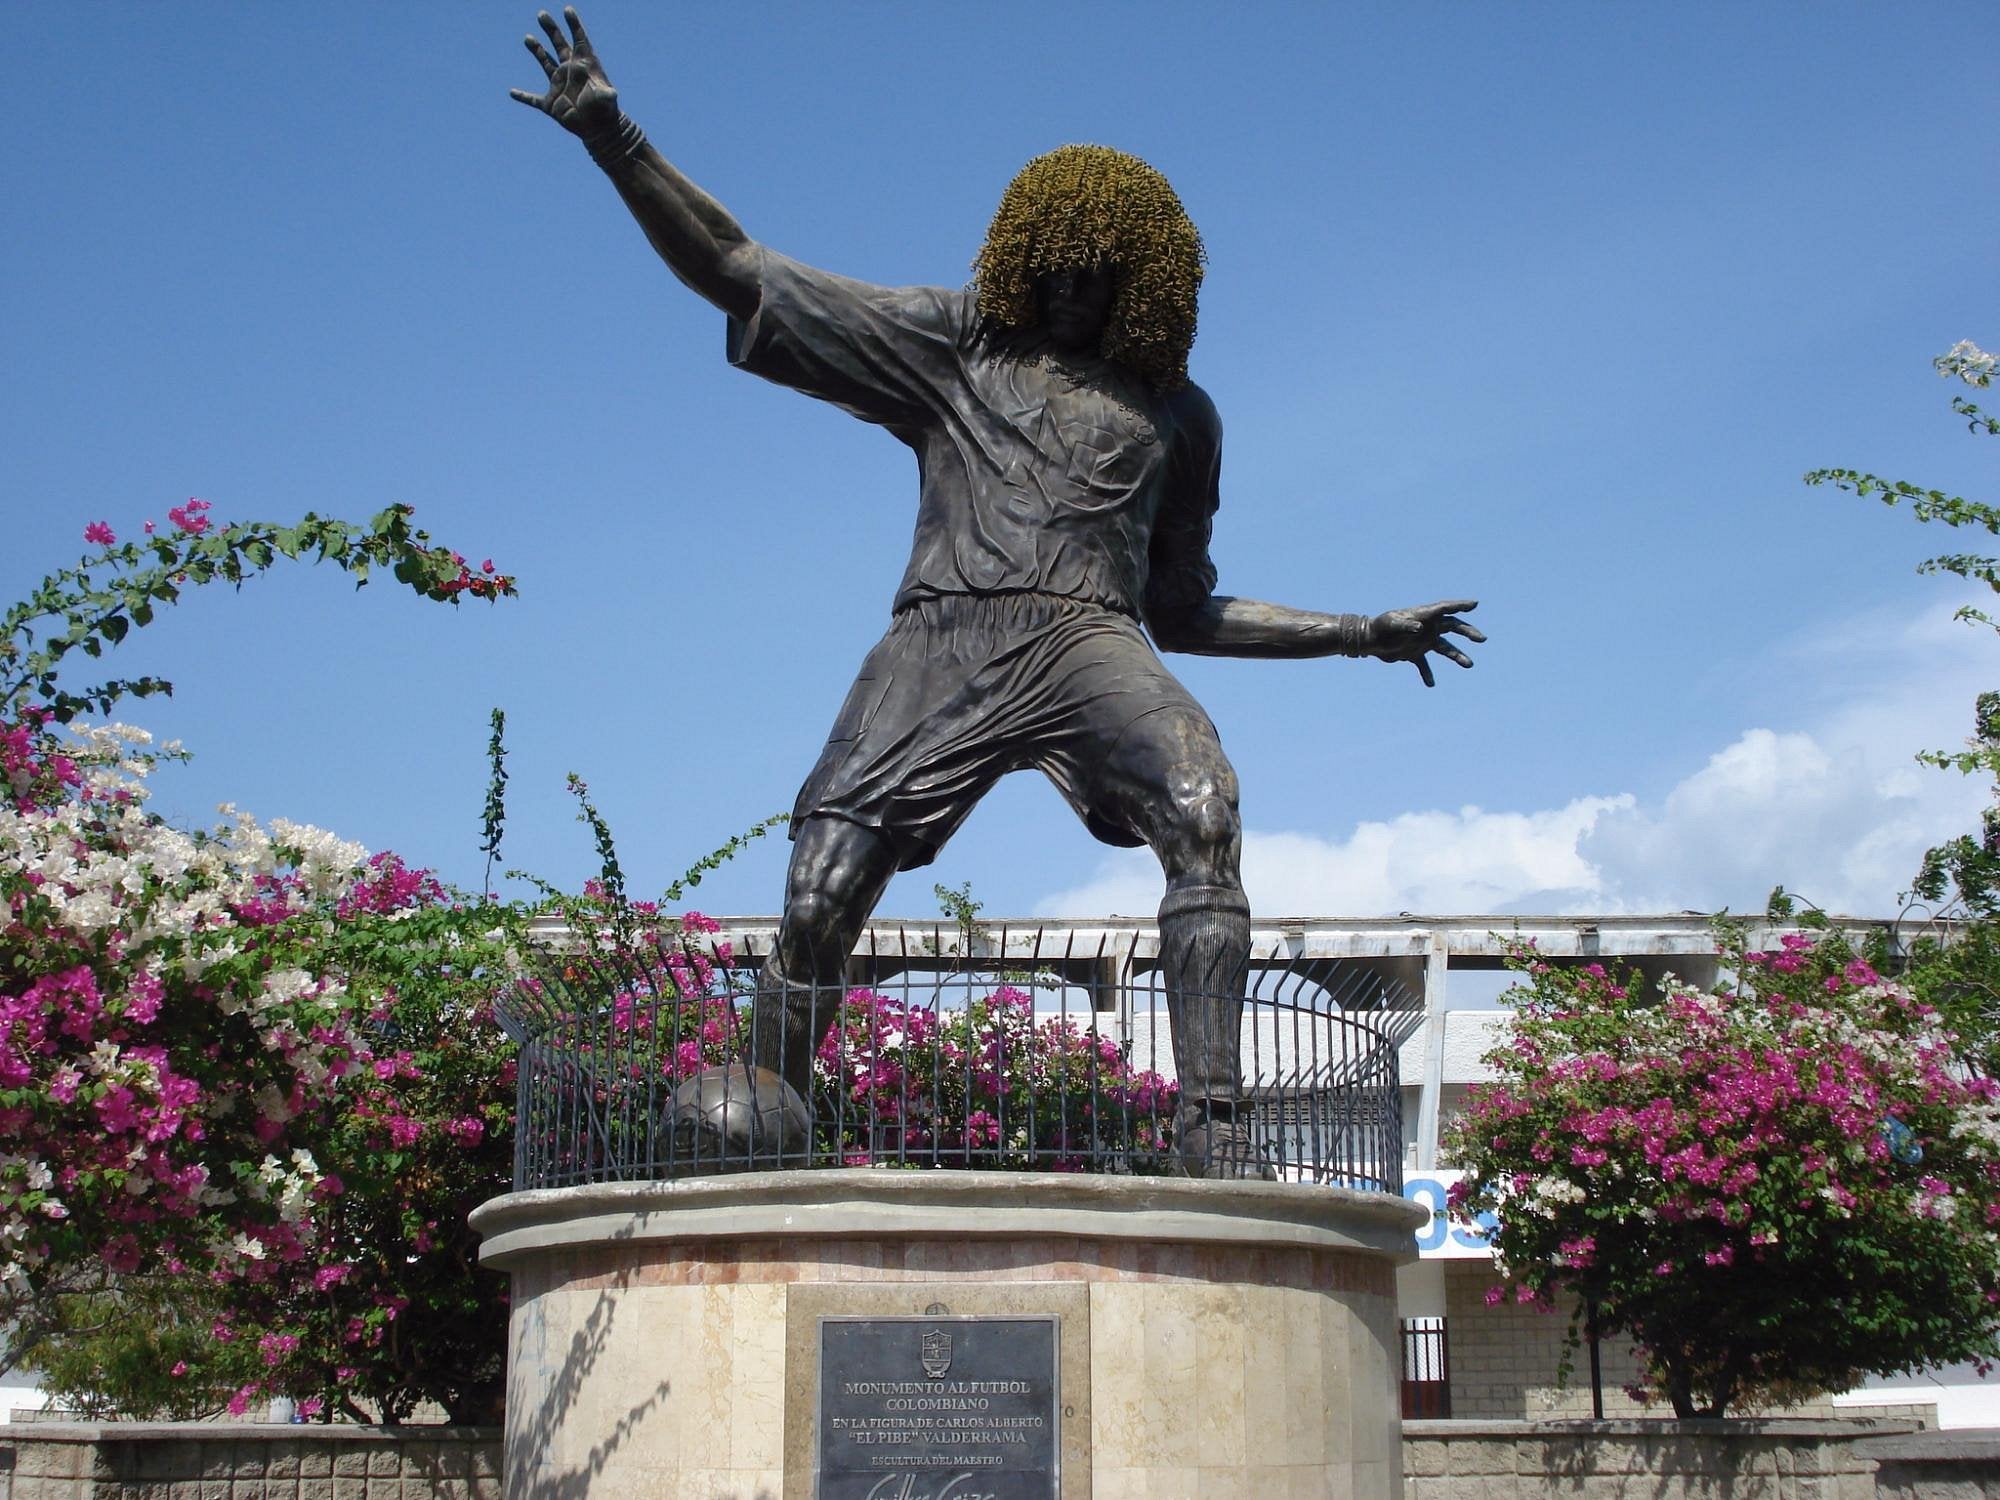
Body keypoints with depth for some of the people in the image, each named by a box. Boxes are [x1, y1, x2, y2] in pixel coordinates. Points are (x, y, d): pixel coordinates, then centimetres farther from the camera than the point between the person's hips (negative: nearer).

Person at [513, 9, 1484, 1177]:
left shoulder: (1176, 412, 25)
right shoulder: (950, 340, 20)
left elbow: (1184, 611, 30)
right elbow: (733, 272, 17)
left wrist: (1360, 633, 26)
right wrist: (614, 141, 8)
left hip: (1091, 642, 1)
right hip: (946, 635, 0)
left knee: (1203, 817, -30)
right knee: (820, 896, -14)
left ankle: (1215, 1128, -35)